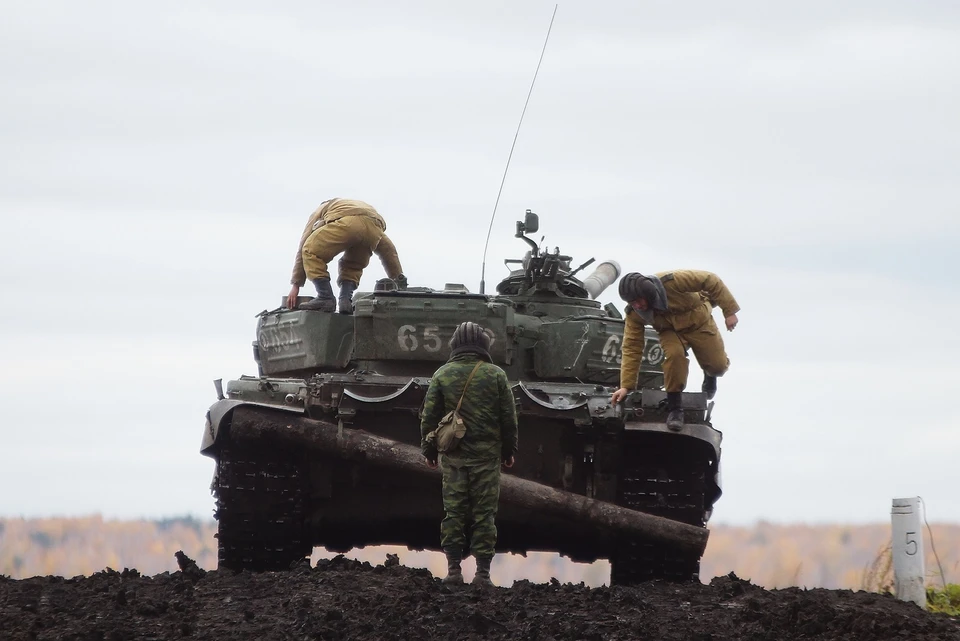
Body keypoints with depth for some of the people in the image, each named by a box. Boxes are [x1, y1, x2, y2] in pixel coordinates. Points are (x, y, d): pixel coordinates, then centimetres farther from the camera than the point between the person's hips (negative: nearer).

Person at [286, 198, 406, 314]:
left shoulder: (319, 212, 39)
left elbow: (303, 247, 31)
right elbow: (388, 248, 42)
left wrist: (296, 285, 29)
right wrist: (399, 280, 40)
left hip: (347, 224, -5)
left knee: (311, 252, 10)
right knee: (352, 267, 28)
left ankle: (325, 298, -1)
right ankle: (346, 300, 5)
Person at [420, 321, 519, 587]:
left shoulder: (442, 375, 1)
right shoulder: (495, 375, -1)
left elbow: (429, 416, 2)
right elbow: (509, 417, 2)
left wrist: (428, 449, 11)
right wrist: (509, 450, 12)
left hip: (453, 456, 1)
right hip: (486, 455, -1)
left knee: (454, 511, 6)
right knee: (484, 513, 2)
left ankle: (453, 568, 1)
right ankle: (483, 572, -1)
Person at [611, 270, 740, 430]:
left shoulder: (673, 281, -37)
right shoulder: (634, 314, -23)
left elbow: (711, 281, -27)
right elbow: (631, 349, -19)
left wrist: (729, 311, -23)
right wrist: (626, 386, -24)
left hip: (699, 322, -1)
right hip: (671, 331, 1)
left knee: (718, 366, -2)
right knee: (674, 354, -30)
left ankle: (710, 375, 39)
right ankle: (674, 408, -17)